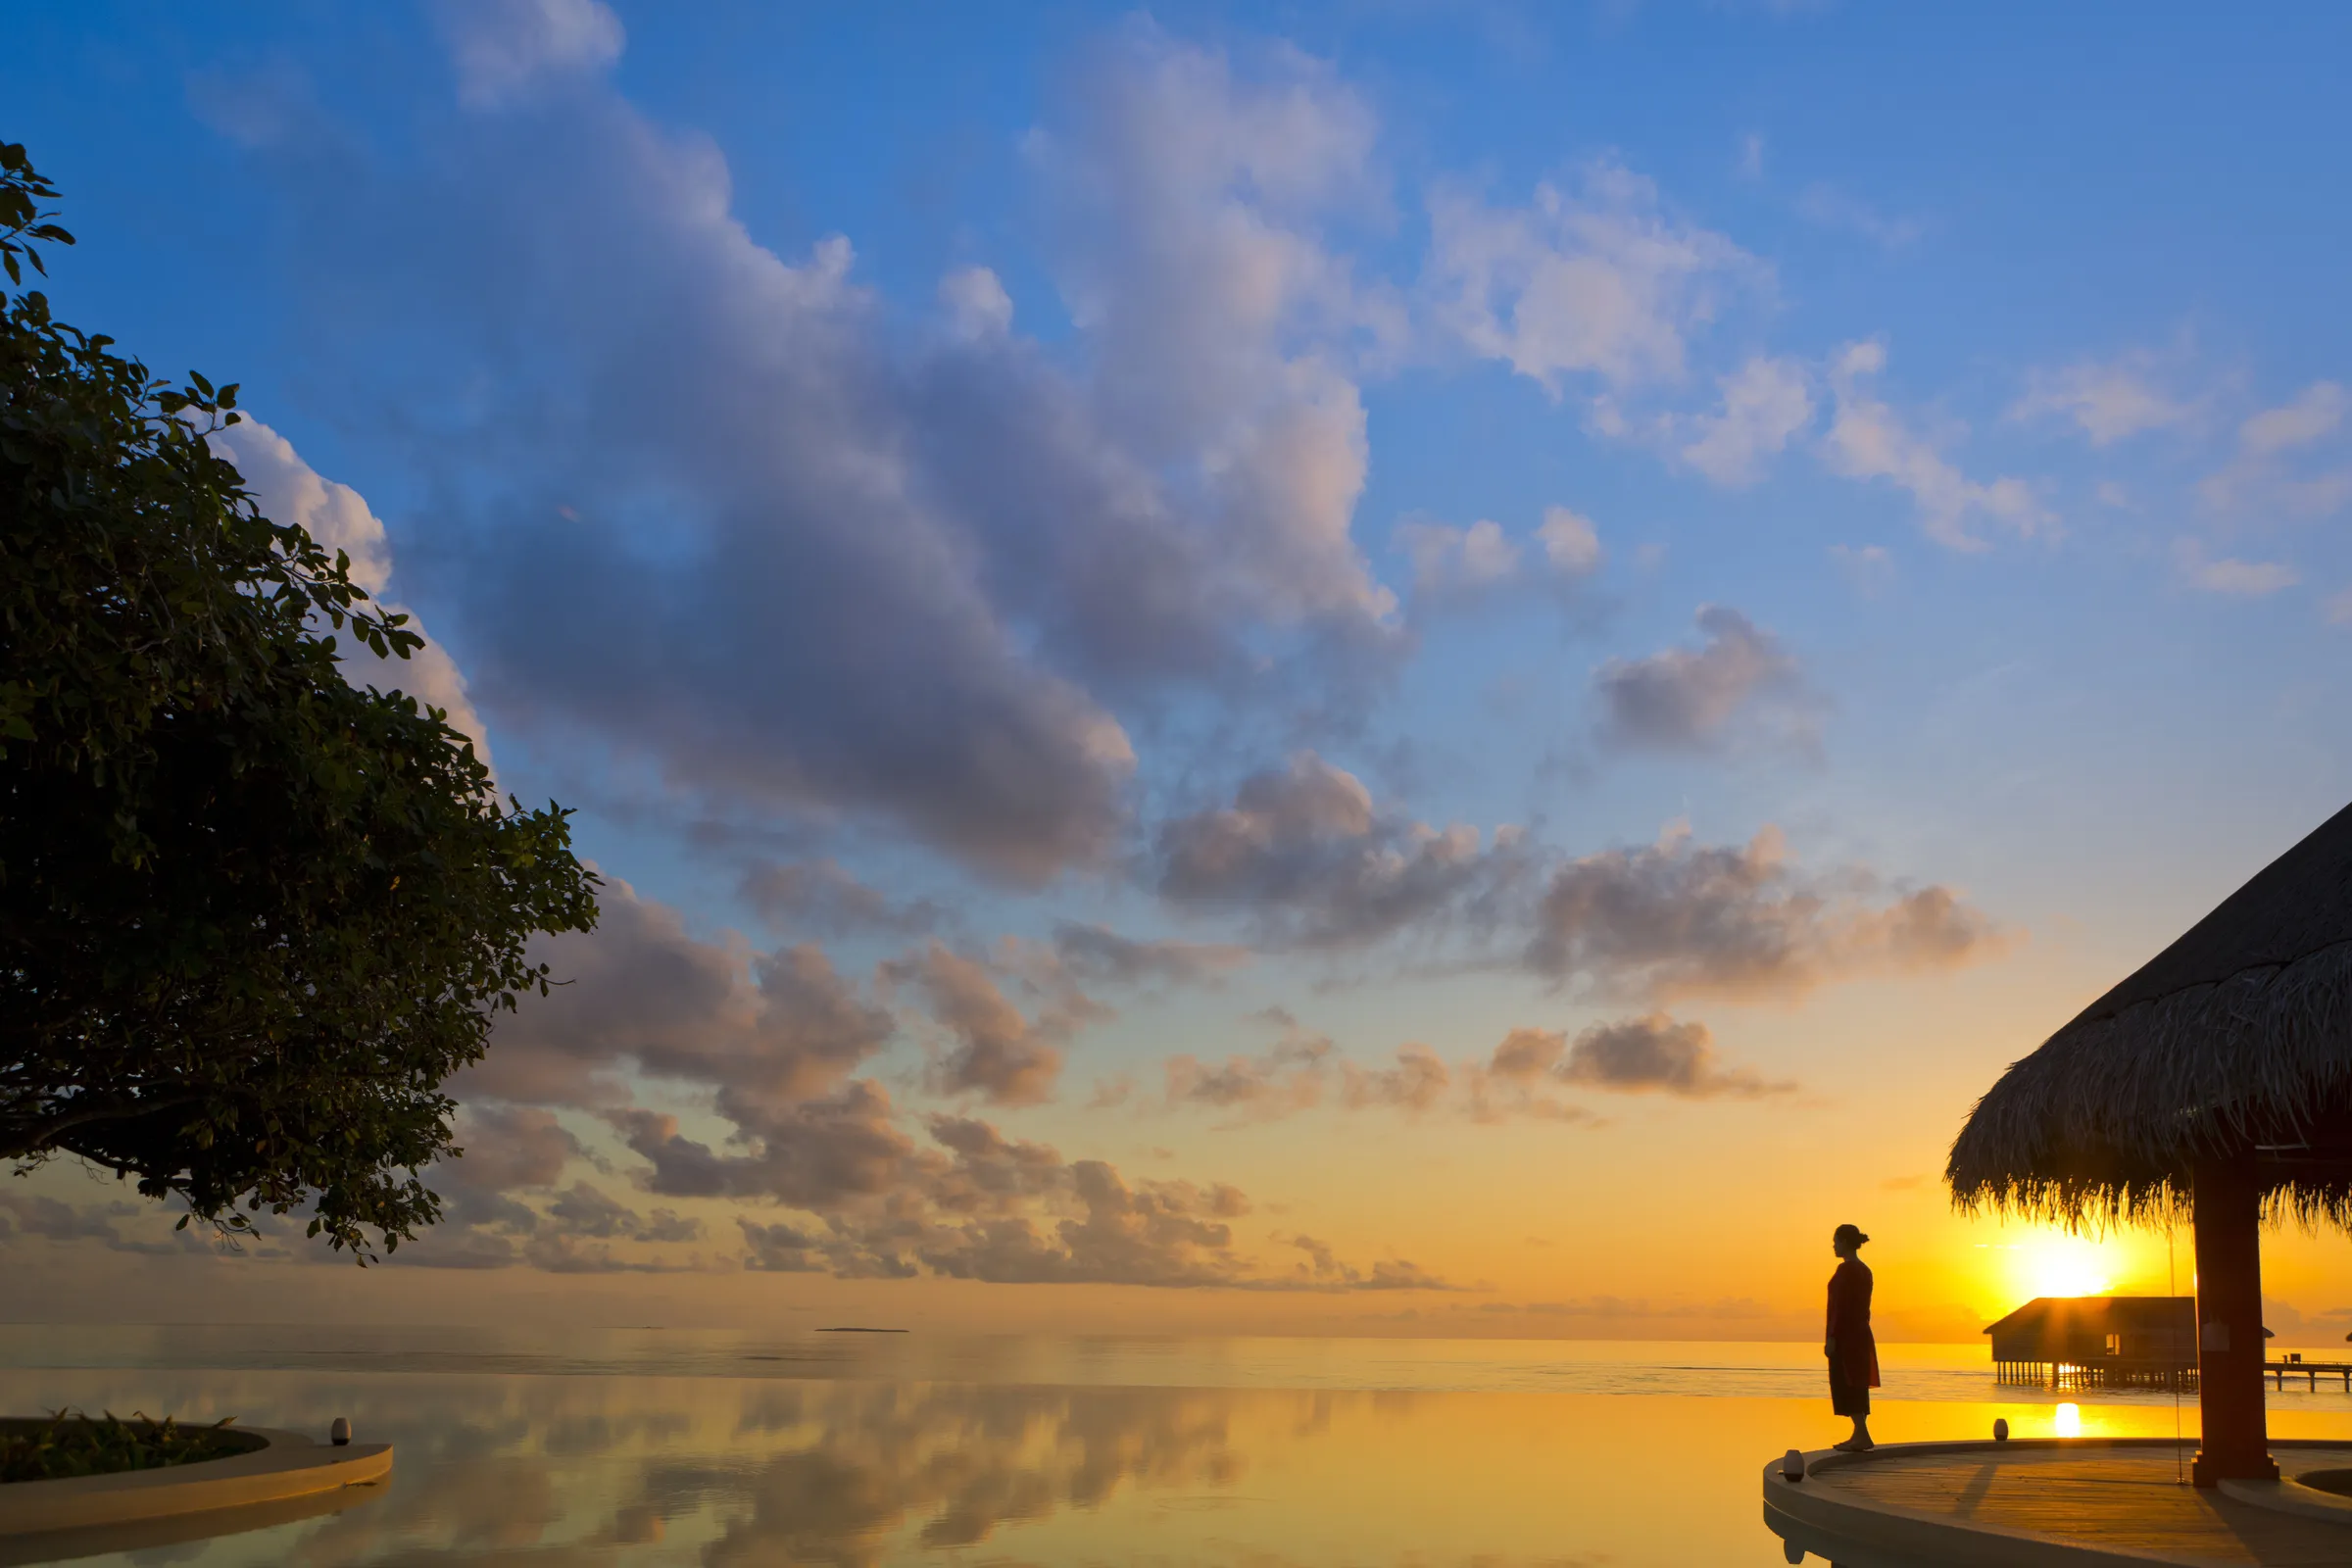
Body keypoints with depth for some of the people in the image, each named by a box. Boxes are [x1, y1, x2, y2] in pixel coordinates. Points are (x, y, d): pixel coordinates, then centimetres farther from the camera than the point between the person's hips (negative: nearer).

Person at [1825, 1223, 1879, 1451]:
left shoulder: (1845, 1269, -15)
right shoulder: (1864, 1270, 12)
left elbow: (1840, 1306, -19)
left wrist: (1830, 1338, -18)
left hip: (1845, 1335, -9)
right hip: (1861, 1333, 9)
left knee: (1846, 1385, -6)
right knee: (1857, 1385, 13)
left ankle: (1862, 1435, -10)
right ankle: (1859, 1435, 16)